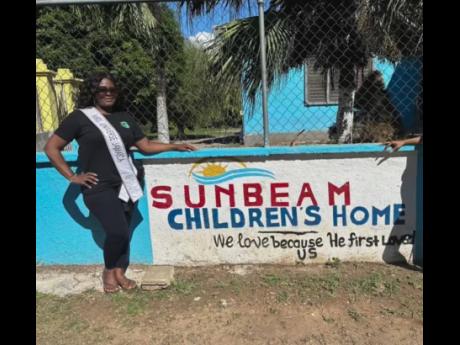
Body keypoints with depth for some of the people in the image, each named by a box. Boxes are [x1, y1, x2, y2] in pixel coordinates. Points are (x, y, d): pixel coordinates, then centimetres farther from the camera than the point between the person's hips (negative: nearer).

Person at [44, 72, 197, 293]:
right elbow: (51, 148, 1)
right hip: (99, 188, -5)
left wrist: (175, 146, 8)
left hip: (125, 185, 5)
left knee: (123, 232, 8)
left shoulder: (124, 117, 14)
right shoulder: (80, 117, 0)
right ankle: (108, 271, 13)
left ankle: (119, 273, 27)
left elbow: (146, 146, 15)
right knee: (118, 231, -15)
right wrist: (72, 176, -5)